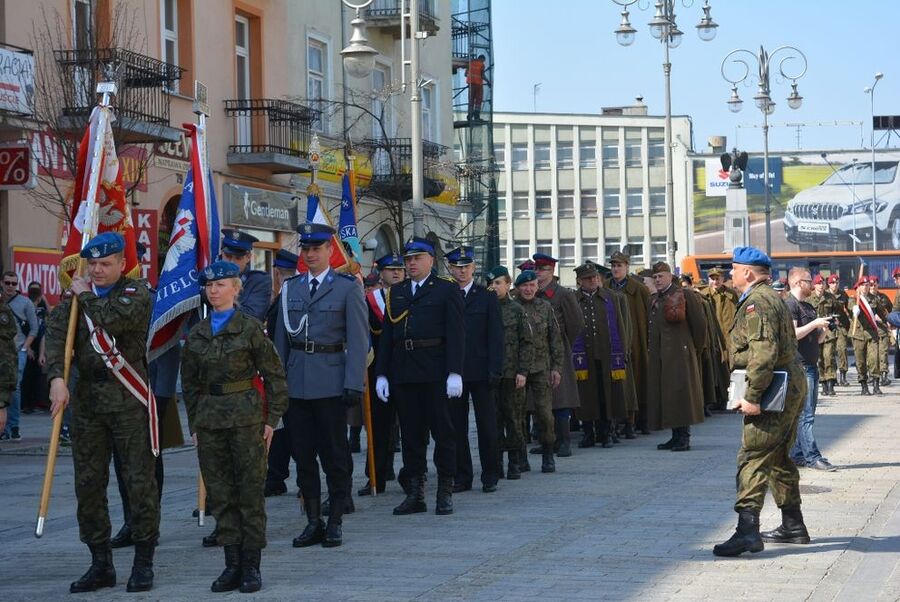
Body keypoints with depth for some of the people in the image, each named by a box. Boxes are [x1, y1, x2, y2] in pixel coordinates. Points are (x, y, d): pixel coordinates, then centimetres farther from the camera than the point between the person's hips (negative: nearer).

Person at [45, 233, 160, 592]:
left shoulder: (137, 294, -2)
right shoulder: (75, 295, 10)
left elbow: (114, 318, -23)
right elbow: (57, 334, -5)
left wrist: (87, 296, -6)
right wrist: (57, 377, -21)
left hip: (128, 398, -4)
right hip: (86, 397, 4)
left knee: (139, 481, -2)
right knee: (88, 482, 7)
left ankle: (144, 563, 7)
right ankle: (100, 565, 16)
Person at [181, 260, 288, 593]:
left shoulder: (250, 328, -3)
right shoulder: (196, 335, 9)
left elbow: (274, 376, -1)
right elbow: (190, 383, 16)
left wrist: (271, 419, -5)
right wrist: (194, 425, 11)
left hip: (246, 417, -4)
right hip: (210, 421, 4)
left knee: (250, 490, 0)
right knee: (220, 493, 5)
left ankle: (251, 565, 6)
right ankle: (232, 564, 11)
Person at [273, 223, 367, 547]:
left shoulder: (348, 288, -1)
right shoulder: (290, 287, 12)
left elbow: (358, 340, -6)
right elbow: (281, 338, 14)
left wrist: (354, 384, -13)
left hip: (330, 383, -4)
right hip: (296, 383, 4)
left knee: (335, 454, 2)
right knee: (303, 453, 7)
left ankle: (335, 522, 10)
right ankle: (313, 522, 15)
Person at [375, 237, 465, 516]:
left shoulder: (447, 290, 2)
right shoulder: (396, 292, 16)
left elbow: (456, 334, -5)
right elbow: (387, 334, 14)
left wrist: (455, 372, -14)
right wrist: (381, 373, 7)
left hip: (435, 373, -4)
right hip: (403, 373, 4)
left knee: (442, 431, 1)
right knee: (411, 433, 7)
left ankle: (445, 493, 7)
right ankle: (415, 493, 11)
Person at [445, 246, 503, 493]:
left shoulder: (487, 297, 5)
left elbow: (496, 336, 1)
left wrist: (495, 370, -7)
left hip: (480, 371, -1)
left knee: (487, 426, 2)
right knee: (456, 426, 4)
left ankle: (490, 476, 9)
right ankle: (462, 476, 11)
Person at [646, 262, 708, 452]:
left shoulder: (685, 295, -3)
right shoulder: (653, 300, 17)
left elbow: (699, 323, -3)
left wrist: (696, 349, 2)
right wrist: (651, 348, 16)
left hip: (680, 353, -7)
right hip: (658, 356, 7)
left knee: (681, 392, -9)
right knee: (664, 394, 6)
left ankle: (684, 437, -7)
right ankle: (676, 436, 12)